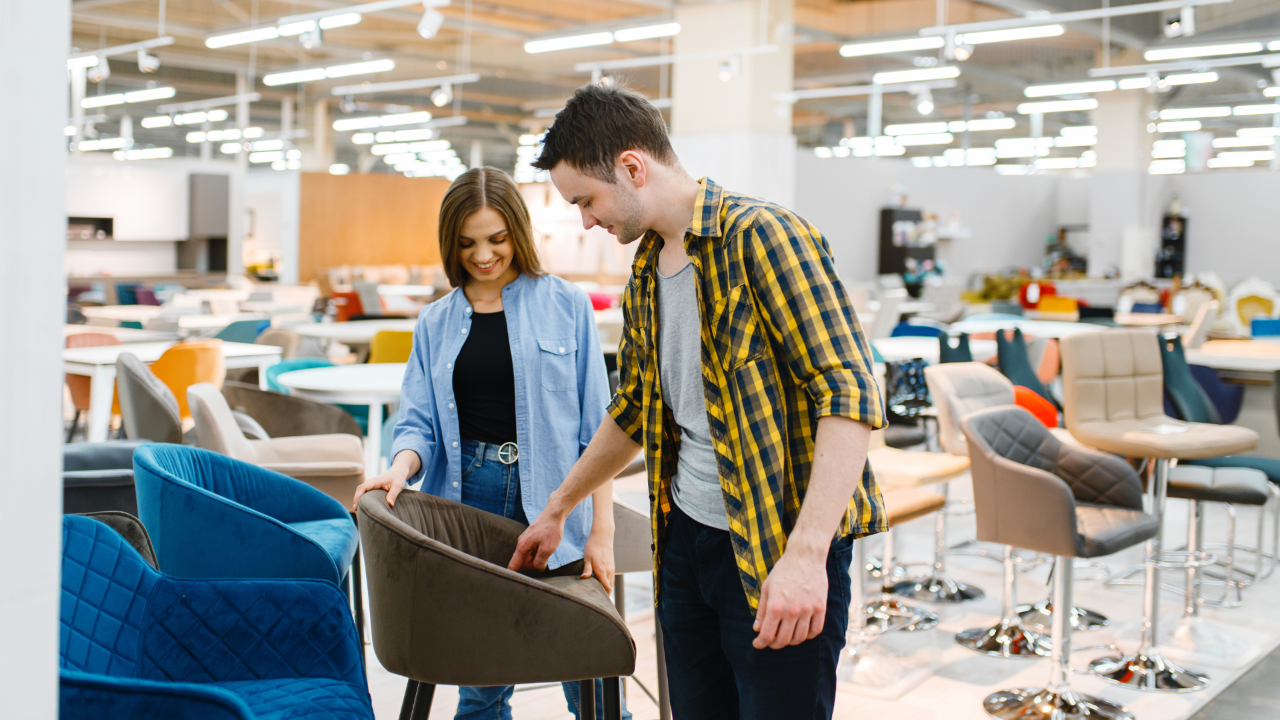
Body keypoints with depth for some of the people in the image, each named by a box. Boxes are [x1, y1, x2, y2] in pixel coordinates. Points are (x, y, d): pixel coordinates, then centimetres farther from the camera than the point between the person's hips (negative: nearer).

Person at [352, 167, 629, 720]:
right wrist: (401, 467, -16)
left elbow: (595, 428, 0)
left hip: (551, 505, -2)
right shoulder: (436, 323, 12)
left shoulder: (566, 305, 2)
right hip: (466, 500, 3)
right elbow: (420, 422, 7)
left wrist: (601, 531, -5)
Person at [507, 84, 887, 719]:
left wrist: (806, 554, -29)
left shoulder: (762, 237, -15)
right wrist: (557, 509, 30)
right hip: (685, 536, 8)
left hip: (778, 545, -7)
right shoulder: (646, 273, 12)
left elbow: (850, 396, -22)